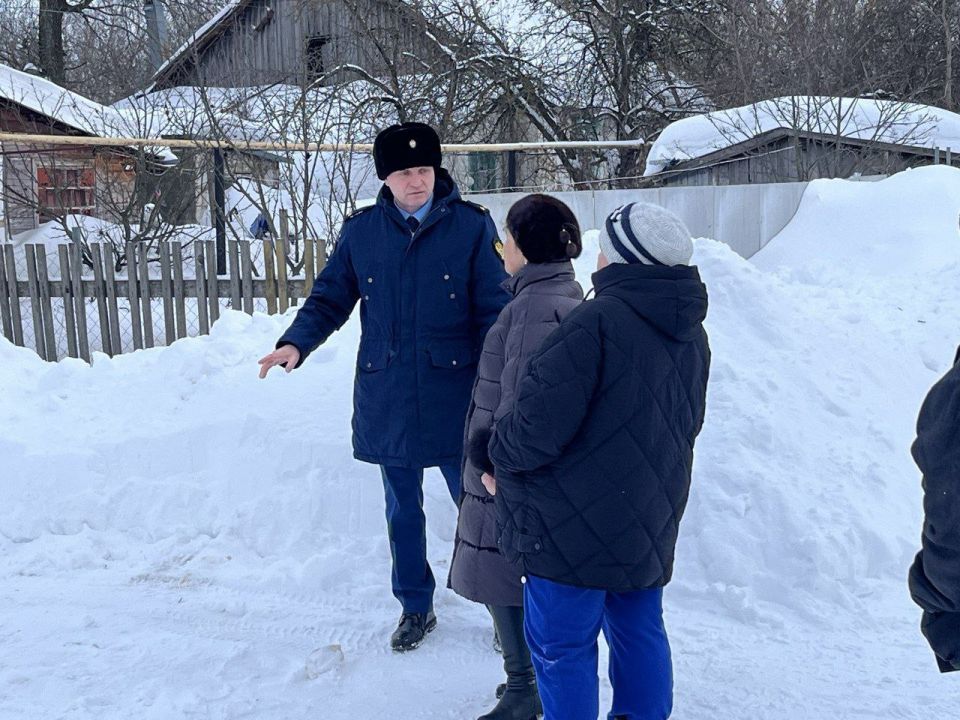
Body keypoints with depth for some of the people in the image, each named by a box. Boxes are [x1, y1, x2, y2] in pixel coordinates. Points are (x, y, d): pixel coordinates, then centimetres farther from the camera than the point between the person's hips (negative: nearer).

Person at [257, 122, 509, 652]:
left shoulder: (472, 226, -5)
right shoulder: (361, 231, 2)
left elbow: (495, 310, -6)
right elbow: (329, 298, 7)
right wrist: (296, 343, -12)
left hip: (455, 398, -2)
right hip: (387, 400, 3)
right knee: (402, 512, 16)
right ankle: (415, 608, 35)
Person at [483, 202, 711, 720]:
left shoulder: (596, 322, -22)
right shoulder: (691, 335, 7)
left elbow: (539, 425, -25)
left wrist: (501, 457, -6)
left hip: (573, 529, -8)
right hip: (650, 528, 8)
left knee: (562, 646, 7)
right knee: (639, 633, 22)